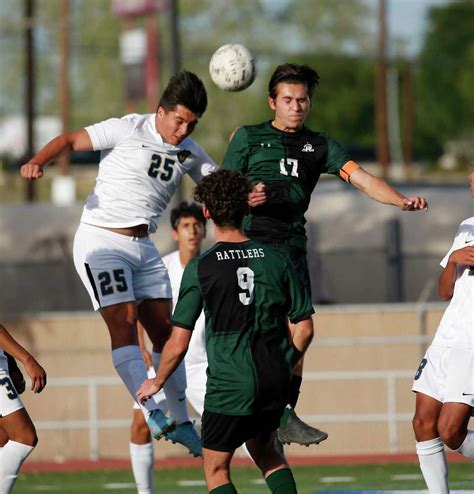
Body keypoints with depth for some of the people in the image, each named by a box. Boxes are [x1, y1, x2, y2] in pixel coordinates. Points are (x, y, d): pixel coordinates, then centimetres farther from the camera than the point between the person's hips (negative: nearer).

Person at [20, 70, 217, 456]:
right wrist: (38, 162, -31)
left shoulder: (189, 151, 7)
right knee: (124, 323, -18)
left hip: (143, 247, 7)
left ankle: (181, 421, 13)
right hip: (101, 239, -7)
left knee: (164, 330, 6)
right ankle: (152, 414, -26)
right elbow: (71, 141, -12)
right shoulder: (128, 130, -12)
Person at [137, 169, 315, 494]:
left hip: (228, 385, -4)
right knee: (265, 452, 27)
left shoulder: (200, 269, -9)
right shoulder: (276, 260, 0)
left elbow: (179, 344, -7)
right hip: (274, 384, 4)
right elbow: (304, 328, 3)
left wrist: (156, 383, 10)